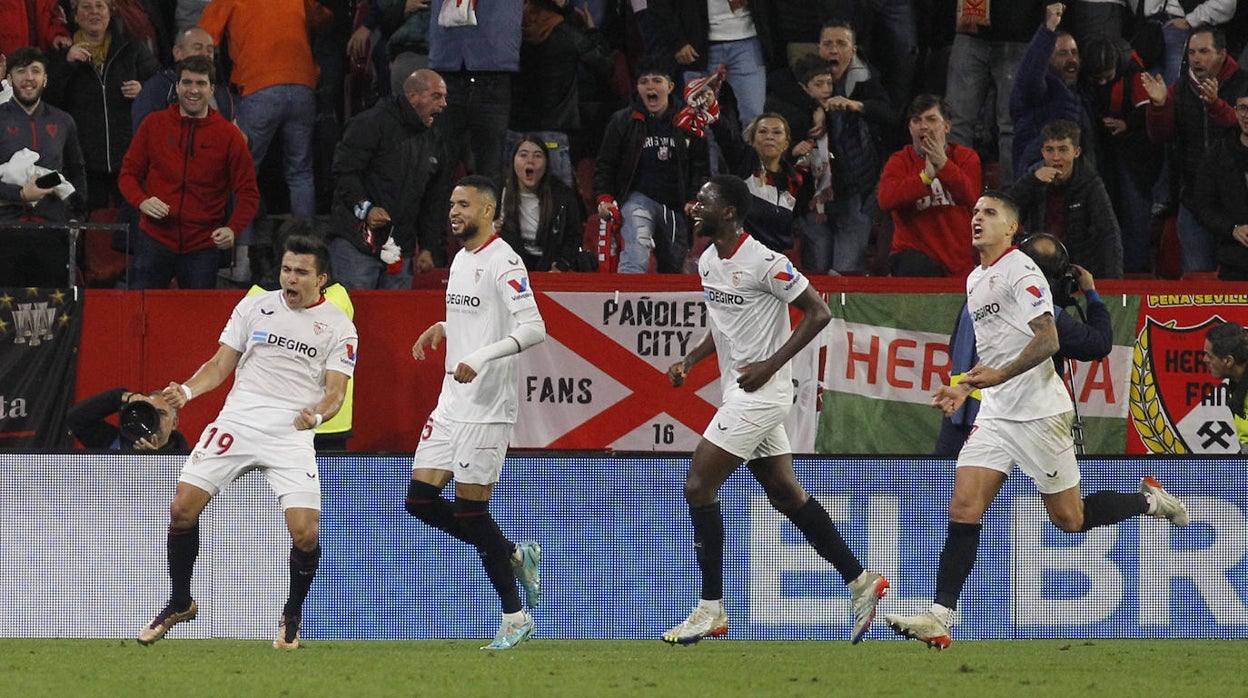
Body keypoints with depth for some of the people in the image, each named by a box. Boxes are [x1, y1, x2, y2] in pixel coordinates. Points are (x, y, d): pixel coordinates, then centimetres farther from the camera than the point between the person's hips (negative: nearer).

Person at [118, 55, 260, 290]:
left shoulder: (229, 135, 1)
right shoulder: (154, 125, 5)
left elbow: (248, 193, 3)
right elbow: (128, 174, 10)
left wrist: (233, 229, -15)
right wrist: (141, 201, -11)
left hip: (203, 246, -1)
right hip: (155, 240, 1)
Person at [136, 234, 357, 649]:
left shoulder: (338, 328, 4)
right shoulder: (255, 307, 10)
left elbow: (335, 390, -3)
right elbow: (221, 365, 13)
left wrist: (317, 414, -25)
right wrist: (187, 390, -6)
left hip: (292, 436, -2)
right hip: (237, 423, 2)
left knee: (305, 533, -16)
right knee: (183, 508, -9)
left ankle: (292, 617, 11)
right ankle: (179, 603, 13)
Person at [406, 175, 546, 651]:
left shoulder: (502, 262, -13)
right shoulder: (461, 259, 15)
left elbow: (533, 328, -20)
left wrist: (480, 358, -29)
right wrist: (441, 328, 11)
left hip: (487, 405, -9)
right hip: (452, 401, 9)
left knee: (470, 510, -7)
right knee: (420, 498, 4)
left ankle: (515, 618, 3)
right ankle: (514, 556, 19)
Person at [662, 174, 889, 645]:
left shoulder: (764, 263, -17)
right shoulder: (708, 263, 10)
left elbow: (818, 312, -14)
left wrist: (770, 364, -18)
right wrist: (690, 361, 8)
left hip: (759, 392, -9)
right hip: (739, 394, 9)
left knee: (699, 486, -11)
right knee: (787, 495, 12)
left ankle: (711, 609, -7)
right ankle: (861, 583, 18)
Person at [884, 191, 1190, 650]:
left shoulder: (1019, 270, -11)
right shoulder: (975, 280, 17)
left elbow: (1047, 340, -20)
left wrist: (999, 375, -30)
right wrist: (964, 388, 19)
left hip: (1038, 412, -7)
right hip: (996, 414, 7)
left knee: (1069, 518, 1)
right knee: (963, 509, -8)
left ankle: (1150, 499, 27)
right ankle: (939, 619, -13)